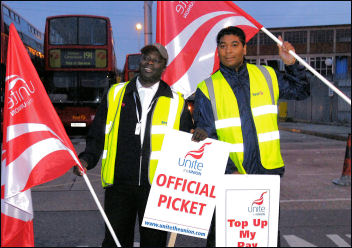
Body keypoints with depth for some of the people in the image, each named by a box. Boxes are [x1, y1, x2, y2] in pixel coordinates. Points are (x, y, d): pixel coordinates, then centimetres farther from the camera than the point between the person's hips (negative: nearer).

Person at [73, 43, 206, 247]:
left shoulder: (176, 102, 9)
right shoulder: (115, 94, 11)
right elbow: (98, 135, 13)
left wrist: (198, 137, -11)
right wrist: (87, 159, -3)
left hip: (157, 185, 0)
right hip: (119, 184, 1)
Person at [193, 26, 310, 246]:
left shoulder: (267, 76, 8)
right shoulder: (207, 89, 0)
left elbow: (301, 92, 22)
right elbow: (205, 136, -2)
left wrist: (292, 64, 6)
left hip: (267, 172, 2)